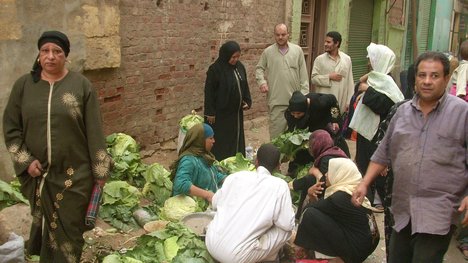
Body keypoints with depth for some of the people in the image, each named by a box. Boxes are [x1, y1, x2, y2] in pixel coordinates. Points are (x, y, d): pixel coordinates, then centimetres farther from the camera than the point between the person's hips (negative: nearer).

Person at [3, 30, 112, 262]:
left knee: (69, 229, 7)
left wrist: (100, 171, -4)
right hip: (37, 174, 2)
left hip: (74, 174, -2)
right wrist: (26, 161, -7)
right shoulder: (23, 85, 2)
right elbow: (10, 127, 5)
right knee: (44, 224, 14)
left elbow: (94, 131, -4)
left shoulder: (82, 85, -4)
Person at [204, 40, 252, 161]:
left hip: (236, 112, 6)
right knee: (222, 142, 2)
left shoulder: (239, 67, 3)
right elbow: (209, 92, -13)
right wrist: (210, 113, -13)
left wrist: (248, 101, 2)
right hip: (221, 114, -6)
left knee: (236, 139, 14)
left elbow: (245, 86, 14)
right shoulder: (215, 69, -16)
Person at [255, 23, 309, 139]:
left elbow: (303, 73, 4)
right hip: (275, 100, -1)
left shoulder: (297, 50, 3)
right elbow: (259, 69, 11)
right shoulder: (268, 51, 2)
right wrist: (262, 82, -8)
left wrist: (304, 93, -2)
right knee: (276, 131, 3)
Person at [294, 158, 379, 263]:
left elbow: (310, 208, -10)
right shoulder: (352, 192, 8)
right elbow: (321, 206, 15)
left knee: (310, 215, -14)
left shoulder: (341, 197, -20)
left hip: (356, 248, -10)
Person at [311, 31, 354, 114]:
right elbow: (313, 78, -2)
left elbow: (350, 82, 5)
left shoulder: (347, 59, 5)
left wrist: (349, 102, 2)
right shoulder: (319, 59, 1)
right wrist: (329, 77, -12)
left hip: (341, 102, 1)